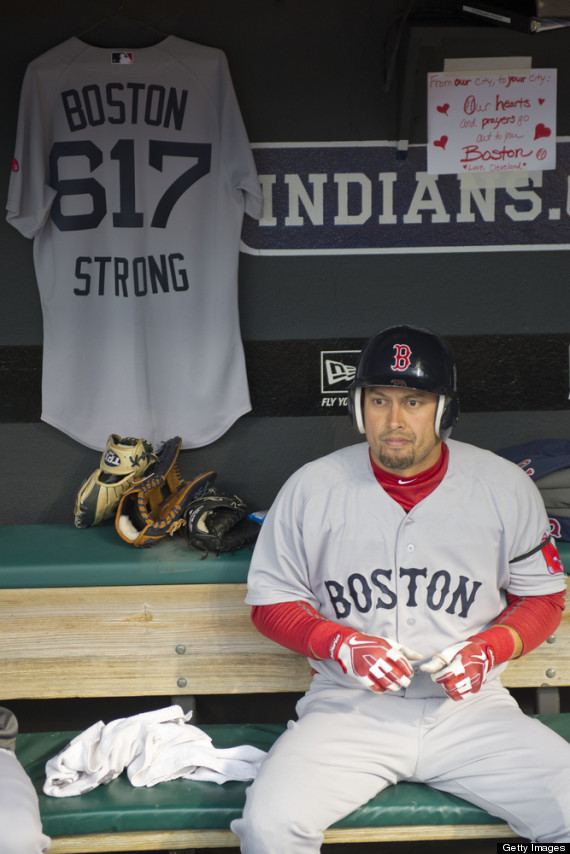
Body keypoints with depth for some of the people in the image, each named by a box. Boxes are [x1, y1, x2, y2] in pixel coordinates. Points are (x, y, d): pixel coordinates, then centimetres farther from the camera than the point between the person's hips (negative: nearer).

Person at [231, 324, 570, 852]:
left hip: (470, 708, 1)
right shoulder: (310, 489, -1)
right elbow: (270, 601, 7)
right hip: (348, 706, -1)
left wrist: (489, 649, -8)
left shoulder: (505, 488, 2)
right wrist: (341, 646, -11)